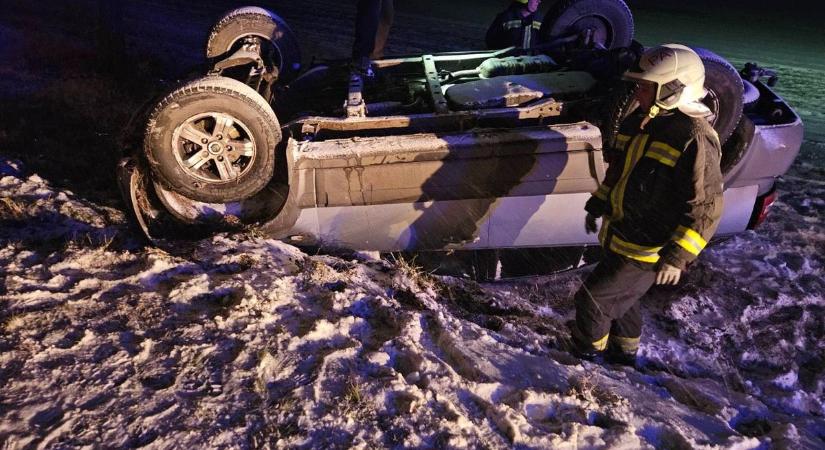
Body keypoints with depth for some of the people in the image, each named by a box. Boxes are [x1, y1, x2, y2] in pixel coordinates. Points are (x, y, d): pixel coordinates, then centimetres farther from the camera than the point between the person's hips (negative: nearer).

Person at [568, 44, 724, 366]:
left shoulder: (694, 139, -22)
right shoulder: (638, 123, 4)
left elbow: (705, 207, -22)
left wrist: (677, 256, -25)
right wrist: (596, 207, 20)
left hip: (647, 252, -9)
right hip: (618, 236, 9)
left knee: (592, 300, -4)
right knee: (621, 297, 25)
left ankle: (587, 356, 20)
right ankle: (624, 351, 48)